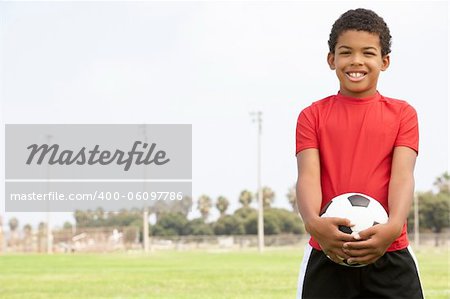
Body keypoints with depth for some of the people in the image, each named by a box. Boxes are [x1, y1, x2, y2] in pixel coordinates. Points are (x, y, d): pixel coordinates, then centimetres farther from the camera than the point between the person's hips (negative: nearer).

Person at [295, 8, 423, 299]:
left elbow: (403, 175, -6)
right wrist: (314, 222, -26)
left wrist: (393, 226, -26)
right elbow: (308, 175, -4)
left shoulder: (402, 113, 7)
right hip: (326, 256, 0)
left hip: (390, 255, 0)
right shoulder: (312, 116, 9)